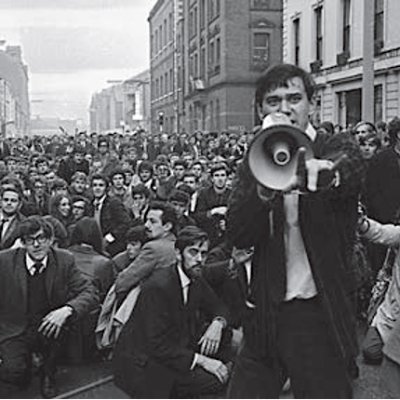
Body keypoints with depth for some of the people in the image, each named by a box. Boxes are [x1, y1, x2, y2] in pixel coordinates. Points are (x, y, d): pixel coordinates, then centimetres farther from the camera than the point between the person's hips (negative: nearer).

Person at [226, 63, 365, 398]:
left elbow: (346, 170, -28)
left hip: (320, 317, -3)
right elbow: (238, 236, -7)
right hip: (265, 316, 3)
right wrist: (265, 188, -26)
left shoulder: (340, 150, -2)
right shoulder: (254, 164, 6)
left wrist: (320, 172, -52)